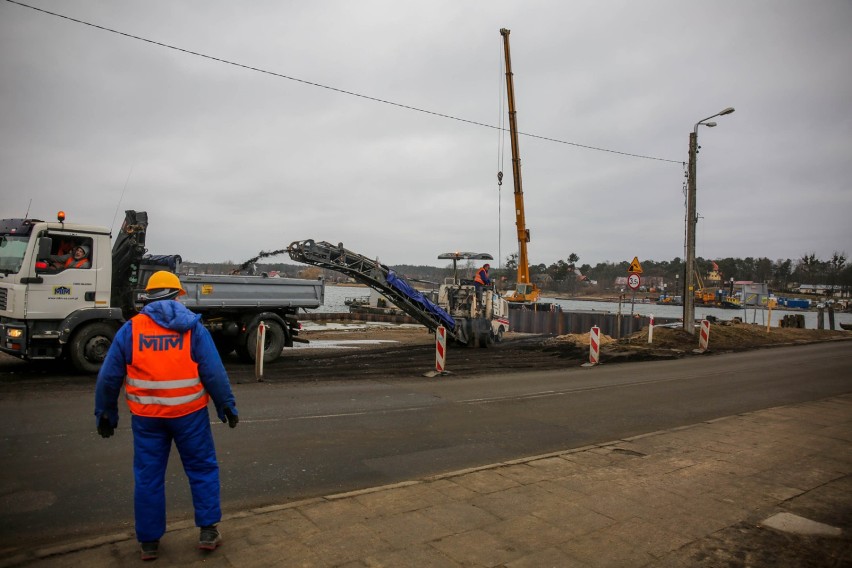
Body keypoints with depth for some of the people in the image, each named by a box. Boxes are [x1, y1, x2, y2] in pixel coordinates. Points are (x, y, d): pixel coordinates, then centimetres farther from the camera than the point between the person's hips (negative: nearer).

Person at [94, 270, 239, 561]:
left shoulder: (130, 328, 0)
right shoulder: (192, 326, -6)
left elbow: (108, 377, 2)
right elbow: (214, 371, -9)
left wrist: (105, 413, 14)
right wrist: (227, 405, 0)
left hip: (147, 416, 2)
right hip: (189, 413, -2)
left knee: (148, 477, 14)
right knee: (202, 469, 13)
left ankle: (149, 542, 25)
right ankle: (208, 530, 18)